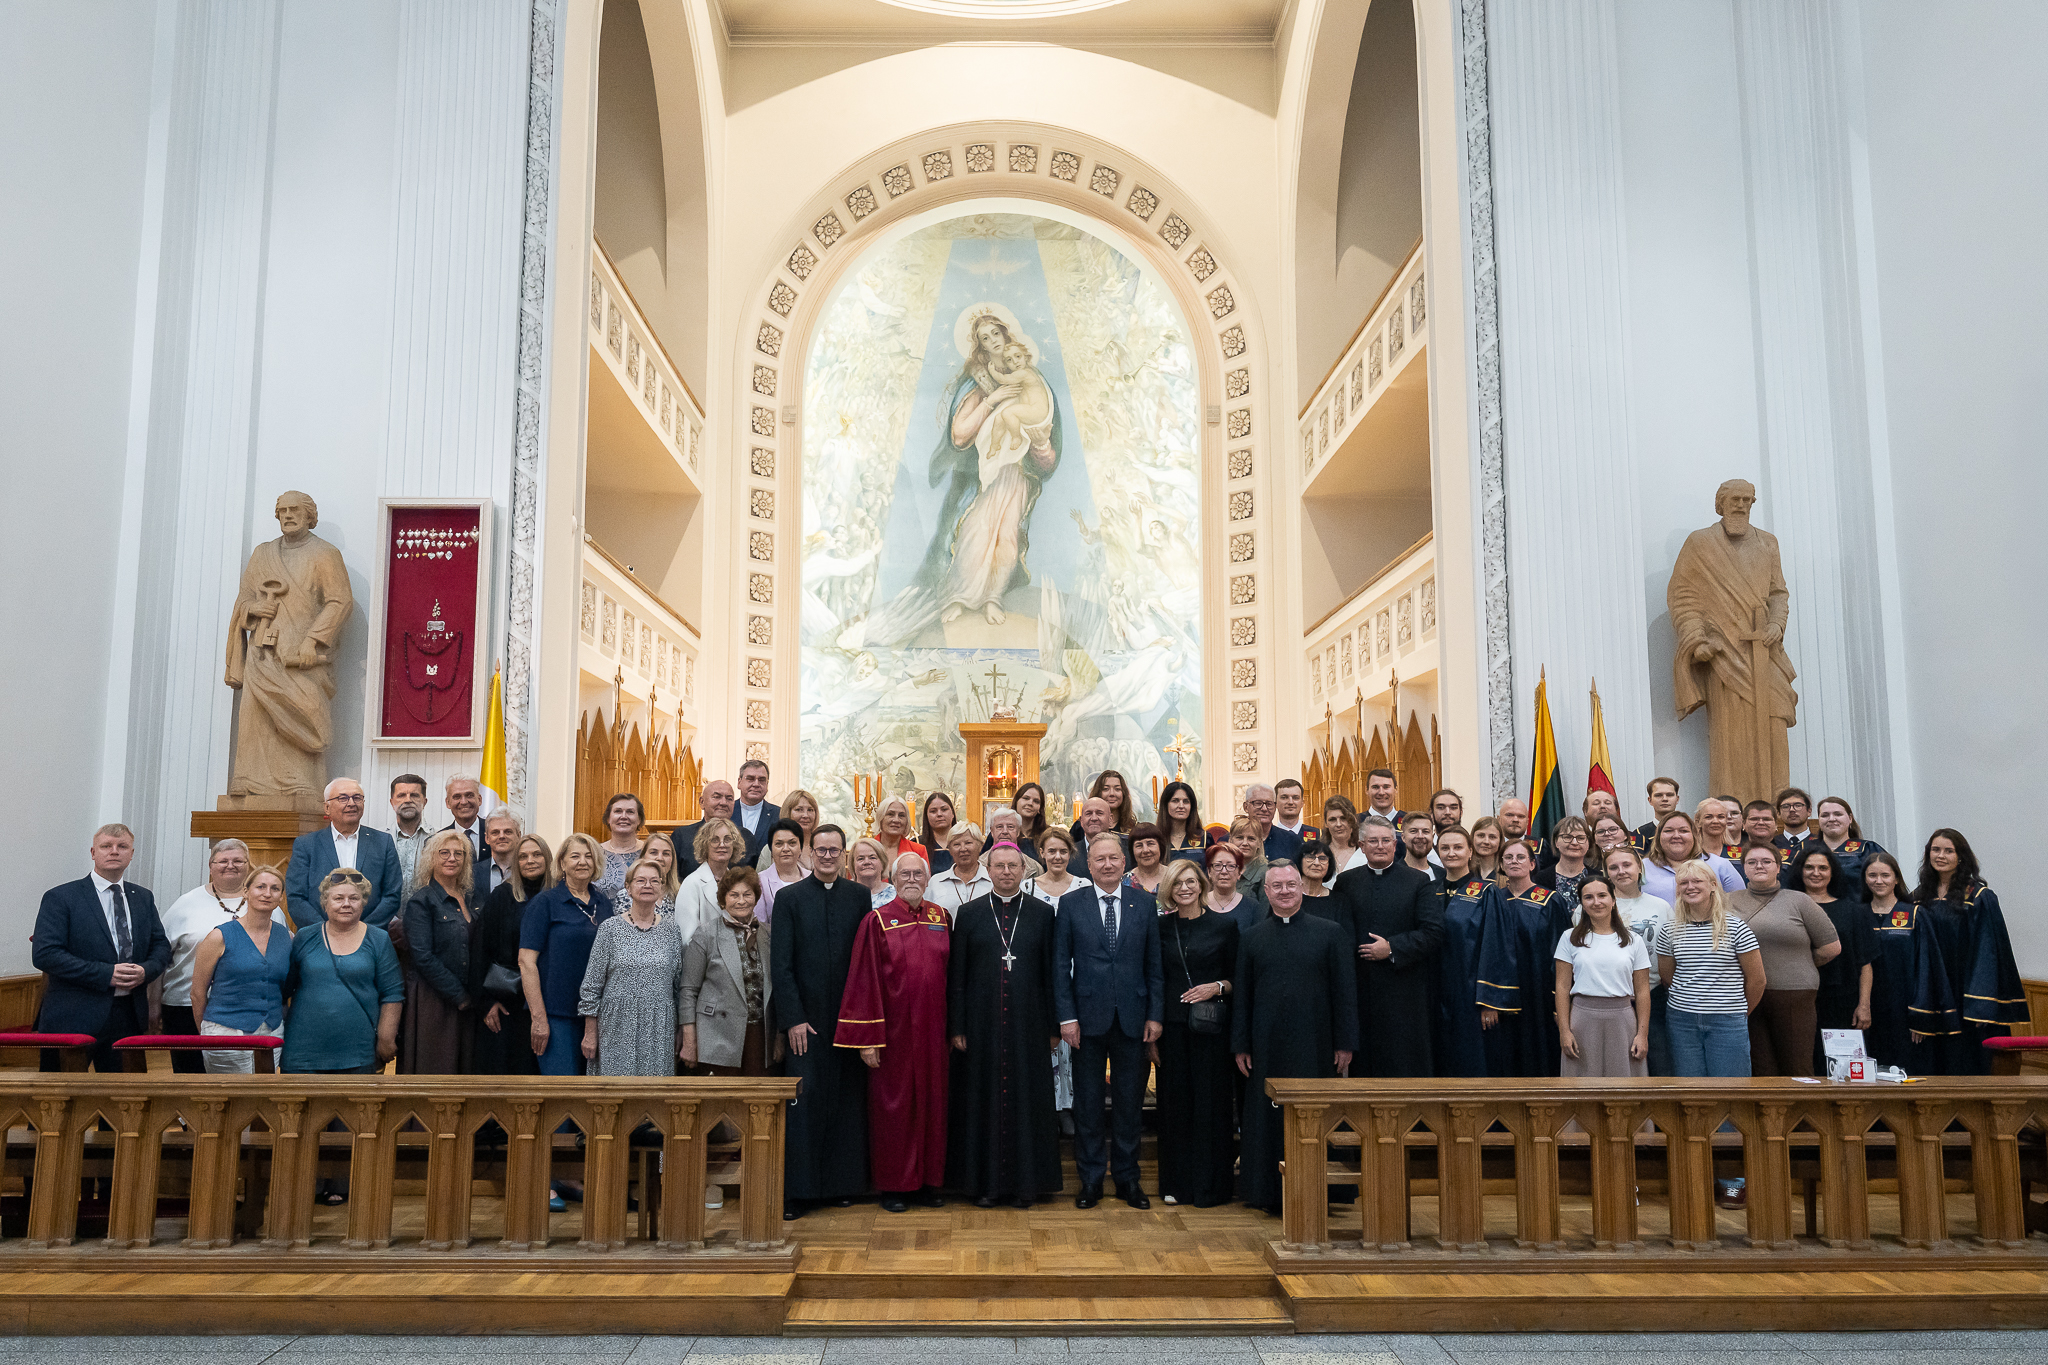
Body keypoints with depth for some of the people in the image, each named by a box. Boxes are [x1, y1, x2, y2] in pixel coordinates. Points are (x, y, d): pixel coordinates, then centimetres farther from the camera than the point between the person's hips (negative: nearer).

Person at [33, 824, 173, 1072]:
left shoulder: (144, 898, 15)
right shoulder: (60, 898, -2)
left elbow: (161, 946, 17)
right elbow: (44, 954, -11)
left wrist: (146, 970, -8)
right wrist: (106, 974, -17)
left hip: (129, 1015, 4)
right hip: (72, 1020, -4)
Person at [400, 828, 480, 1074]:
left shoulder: (470, 898, 12)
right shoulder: (421, 901, -5)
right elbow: (423, 957, -13)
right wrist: (459, 996, -13)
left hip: (467, 1003, 6)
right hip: (432, 1001, -6)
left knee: (464, 1070, 6)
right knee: (433, 1069, -2)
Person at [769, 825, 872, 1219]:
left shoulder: (860, 897, 7)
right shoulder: (790, 898, 3)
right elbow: (781, 965, -1)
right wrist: (793, 1019, -8)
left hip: (849, 1018, 2)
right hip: (805, 1018, -2)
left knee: (847, 1102, 5)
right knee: (803, 1101, -4)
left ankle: (843, 1183, 16)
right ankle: (797, 1190, 3)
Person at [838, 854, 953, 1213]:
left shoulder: (941, 918, 7)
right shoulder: (877, 921, -5)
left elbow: (950, 974, 11)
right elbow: (865, 980, -8)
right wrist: (868, 1037, -13)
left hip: (931, 1029, 4)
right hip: (894, 1030, -4)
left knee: (931, 1100, 8)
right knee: (893, 1102, 4)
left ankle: (928, 1181, 19)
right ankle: (893, 1185, 15)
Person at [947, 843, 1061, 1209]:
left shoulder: (1042, 913, 4)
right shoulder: (969, 913, 3)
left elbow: (1051, 973, 4)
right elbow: (956, 975, 3)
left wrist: (1053, 1027, 0)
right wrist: (956, 1027, -2)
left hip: (1028, 1023, 0)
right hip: (982, 1023, 0)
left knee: (1027, 1098, 5)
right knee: (983, 1100, 5)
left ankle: (1026, 1181, 16)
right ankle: (984, 1181, 15)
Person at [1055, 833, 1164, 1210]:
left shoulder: (1144, 904, 5)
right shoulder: (1071, 903, 1)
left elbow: (1154, 964, 5)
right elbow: (1061, 965, 0)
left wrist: (1155, 1015, 0)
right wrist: (1067, 1016, -6)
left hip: (1132, 1019, 1)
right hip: (1088, 1018, -1)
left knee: (1131, 1102, 8)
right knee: (1087, 1103, 6)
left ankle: (1127, 1177, 21)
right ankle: (1090, 1179, 17)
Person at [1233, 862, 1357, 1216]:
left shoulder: (1330, 933, 4)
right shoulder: (1251, 938, 8)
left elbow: (1344, 990, 2)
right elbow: (1241, 996, 9)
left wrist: (1345, 1042, -3)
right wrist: (1240, 1046, 3)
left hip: (1315, 1045, -1)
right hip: (1268, 1047, 1)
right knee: (1270, 1119, 4)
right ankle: (1271, 1194, 13)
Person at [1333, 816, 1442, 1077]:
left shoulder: (1419, 882, 5)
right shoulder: (1345, 882, 10)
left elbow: (1434, 932, -3)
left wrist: (1392, 948, -11)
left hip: (1404, 990, -2)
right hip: (1360, 990, 2)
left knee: (1405, 1065, -1)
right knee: (1362, 1062, 4)